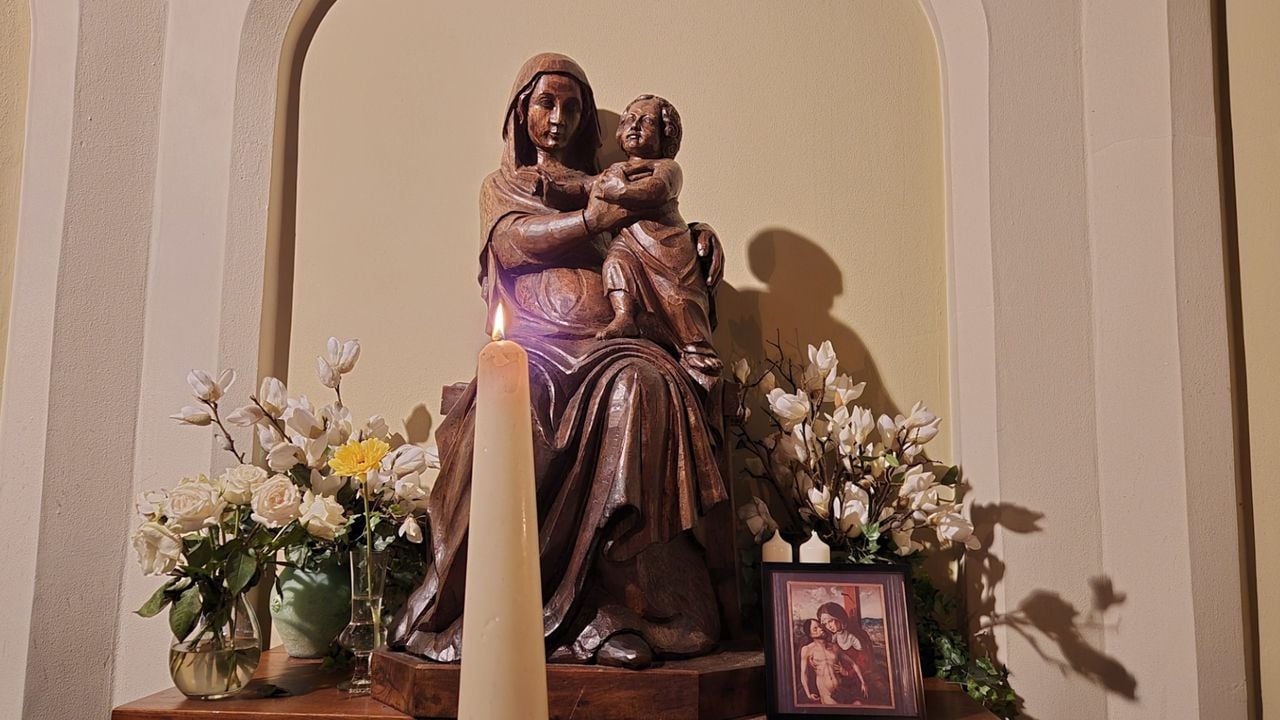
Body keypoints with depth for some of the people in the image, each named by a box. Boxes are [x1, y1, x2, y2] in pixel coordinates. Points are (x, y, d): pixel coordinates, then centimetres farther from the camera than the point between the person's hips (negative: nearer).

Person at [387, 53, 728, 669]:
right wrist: (597, 217, -6)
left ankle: (617, 601, -37)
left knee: (639, 386, -36)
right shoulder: (501, 185, 26)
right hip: (534, 343, -1)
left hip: (607, 342, 2)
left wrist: (697, 233, 7)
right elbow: (516, 239, 3)